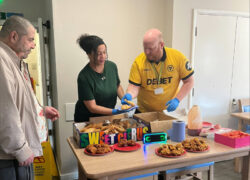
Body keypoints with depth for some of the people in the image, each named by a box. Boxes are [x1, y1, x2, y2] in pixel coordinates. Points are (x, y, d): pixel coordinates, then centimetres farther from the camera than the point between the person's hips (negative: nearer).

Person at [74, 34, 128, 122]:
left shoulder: (112, 66, -4)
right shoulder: (84, 77, -20)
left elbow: (118, 86, 14)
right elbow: (92, 107, -19)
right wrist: (115, 112, -28)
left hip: (107, 117, 4)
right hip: (86, 120, -4)